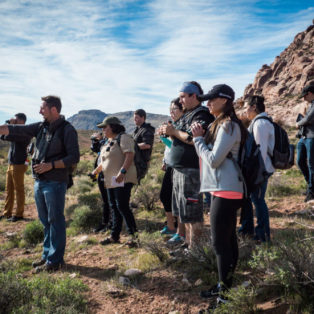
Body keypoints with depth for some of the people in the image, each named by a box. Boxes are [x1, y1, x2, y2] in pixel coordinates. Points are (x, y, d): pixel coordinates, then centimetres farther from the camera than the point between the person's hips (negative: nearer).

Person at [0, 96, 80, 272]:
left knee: (55, 221, 1)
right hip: (39, 182, 7)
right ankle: (47, 255, 29)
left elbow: (74, 157, -14)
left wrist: (51, 165, -19)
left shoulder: (67, 130, -10)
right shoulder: (41, 127, 11)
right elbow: (17, 130, 9)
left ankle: (55, 260, 11)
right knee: (46, 222, 16)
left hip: (55, 183, -7)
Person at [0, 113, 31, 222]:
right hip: (10, 164, 9)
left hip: (19, 165, -9)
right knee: (9, 190, 12)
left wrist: (12, 125, -10)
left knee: (19, 190, 0)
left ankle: (19, 214, 8)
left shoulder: (25, 133, -13)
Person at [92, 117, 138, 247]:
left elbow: (129, 155, -22)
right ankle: (115, 236, 20)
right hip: (111, 180, 10)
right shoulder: (109, 141, 20)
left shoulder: (123, 138, -9)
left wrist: (122, 171, -31)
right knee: (114, 208, 12)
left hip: (123, 180, -10)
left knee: (122, 206, -12)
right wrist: (96, 170, 26)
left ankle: (133, 234, -3)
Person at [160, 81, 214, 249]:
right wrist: (170, 132, 5)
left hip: (191, 170, -11)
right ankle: (187, 241, 33)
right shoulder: (187, 115, 19)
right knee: (184, 211, 19)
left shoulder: (202, 115, -12)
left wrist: (174, 131, -15)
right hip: (180, 169, 11)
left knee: (192, 212, -3)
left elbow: (195, 139, -25)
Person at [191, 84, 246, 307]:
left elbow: (213, 160, -19)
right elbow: (208, 156, 18)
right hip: (223, 189, 10)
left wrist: (198, 138, -9)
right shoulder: (220, 124, 17)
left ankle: (225, 291, 7)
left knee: (220, 242, -5)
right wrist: (200, 137, 5)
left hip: (226, 190, -10)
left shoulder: (228, 126, -15)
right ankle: (227, 285, 28)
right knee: (228, 239, 16)